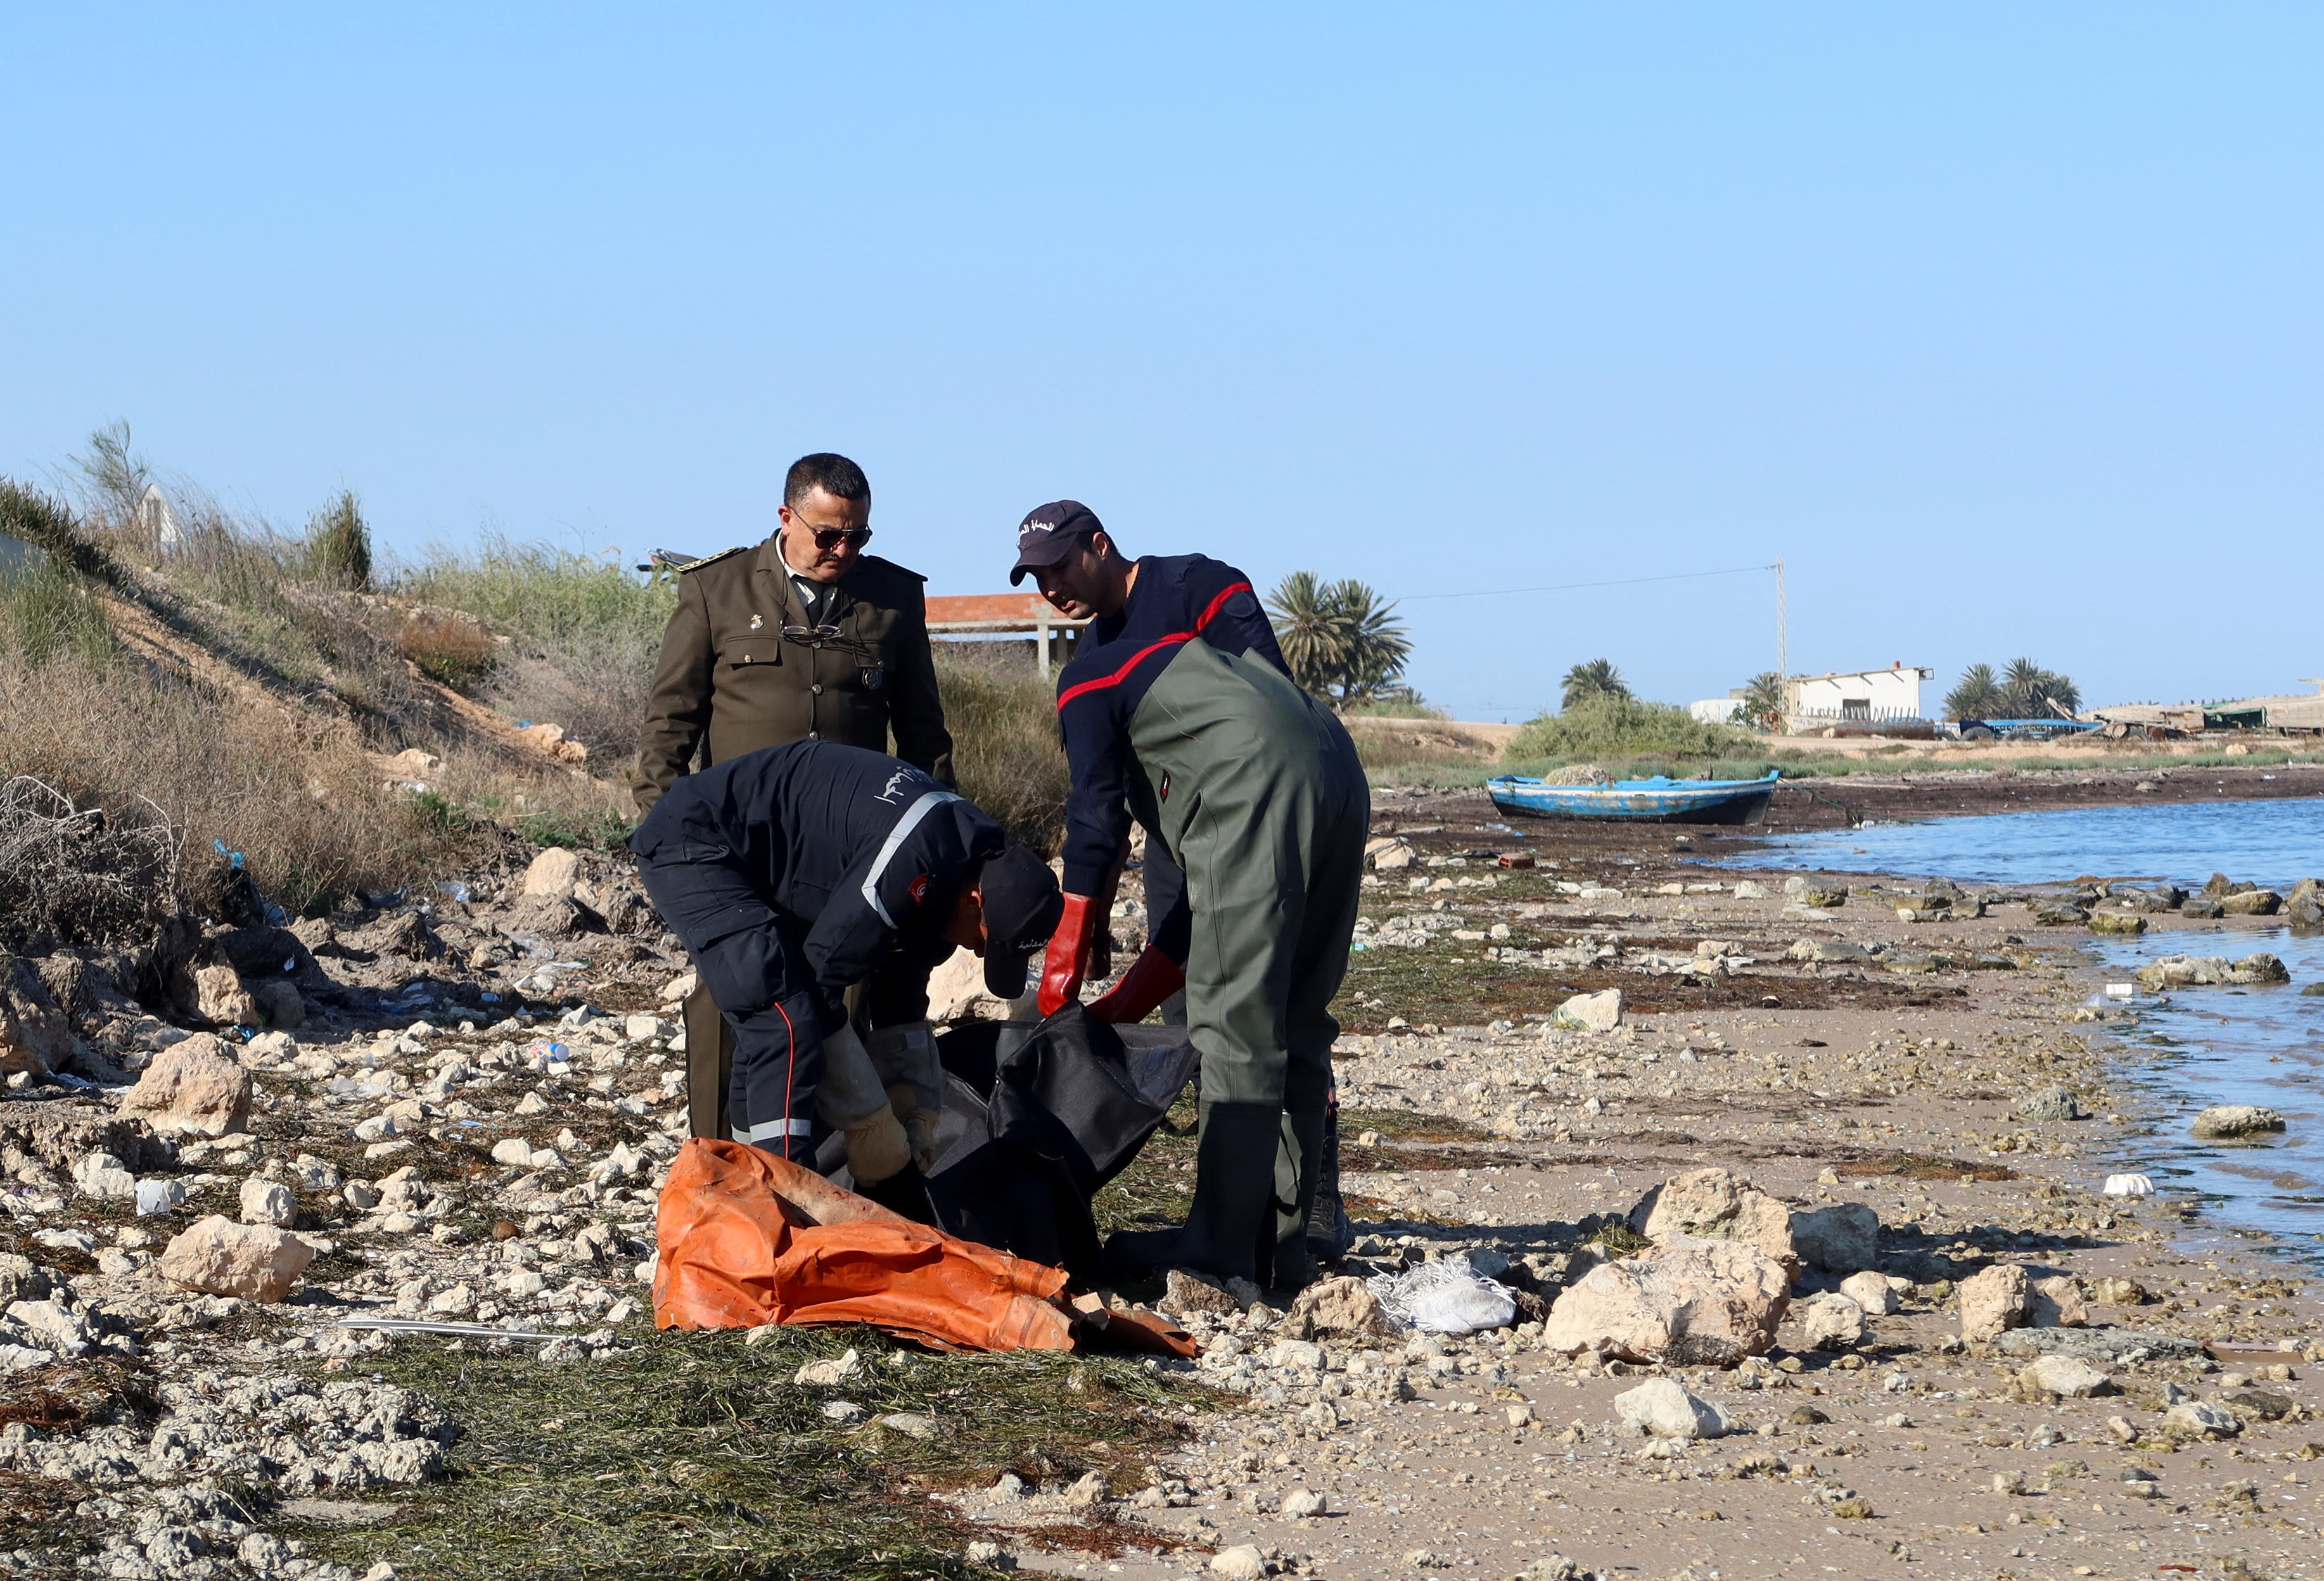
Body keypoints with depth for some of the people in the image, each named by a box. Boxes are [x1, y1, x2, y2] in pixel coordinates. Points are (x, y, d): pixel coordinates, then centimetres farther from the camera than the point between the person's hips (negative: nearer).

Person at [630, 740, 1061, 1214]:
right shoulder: (909, 866, -30)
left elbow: (902, 1002, 13)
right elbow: (822, 974, -23)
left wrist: (917, 1122, 11)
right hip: (690, 842, -10)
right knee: (787, 1022, -20)